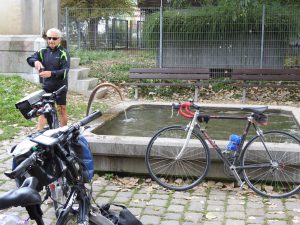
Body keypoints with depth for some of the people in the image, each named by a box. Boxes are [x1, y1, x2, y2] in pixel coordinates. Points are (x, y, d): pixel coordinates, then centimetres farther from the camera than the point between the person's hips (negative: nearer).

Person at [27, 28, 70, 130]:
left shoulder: (63, 53, -8)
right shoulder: (43, 51, 7)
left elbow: (65, 71, -19)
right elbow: (30, 59, -4)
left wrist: (51, 73, -35)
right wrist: (36, 61, -28)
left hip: (60, 87, -4)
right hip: (45, 87, 4)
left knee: (62, 110, 8)